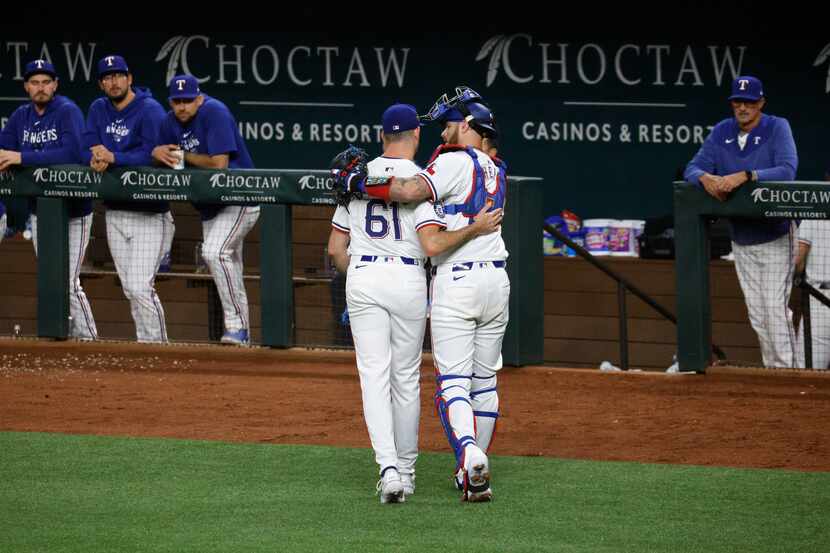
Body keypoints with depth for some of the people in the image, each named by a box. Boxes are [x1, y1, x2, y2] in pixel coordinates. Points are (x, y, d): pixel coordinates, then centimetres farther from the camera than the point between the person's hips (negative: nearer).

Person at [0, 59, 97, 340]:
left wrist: (24, 157, -30)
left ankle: (88, 340, -4)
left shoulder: (68, 111, -13)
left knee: (69, 283, -12)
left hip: (72, 211, -7)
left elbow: (73, 153, -28)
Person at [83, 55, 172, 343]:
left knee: (140, 287, -14)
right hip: (115, 213, 7)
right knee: (130, 289, 9)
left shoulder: (150, 111, -11)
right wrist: (96, 158, -17)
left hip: (149, 214, -7)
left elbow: (152, 154, -21)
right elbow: (87, 149, 5)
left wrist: (113, 157, -23)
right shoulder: (98, 109, 10)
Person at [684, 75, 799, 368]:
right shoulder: (721, 132, 3)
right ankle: (772, 369, 16)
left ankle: (786, 370, -10)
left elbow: (787, 171, -25)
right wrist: (706, 178, -25)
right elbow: (693, 168, -1)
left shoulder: (777, 128, -11)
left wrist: (744, 176, -36)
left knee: (775, 307, -12)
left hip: (775, 236, -5)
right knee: (756, 313, 8)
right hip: (741, 241, 5)